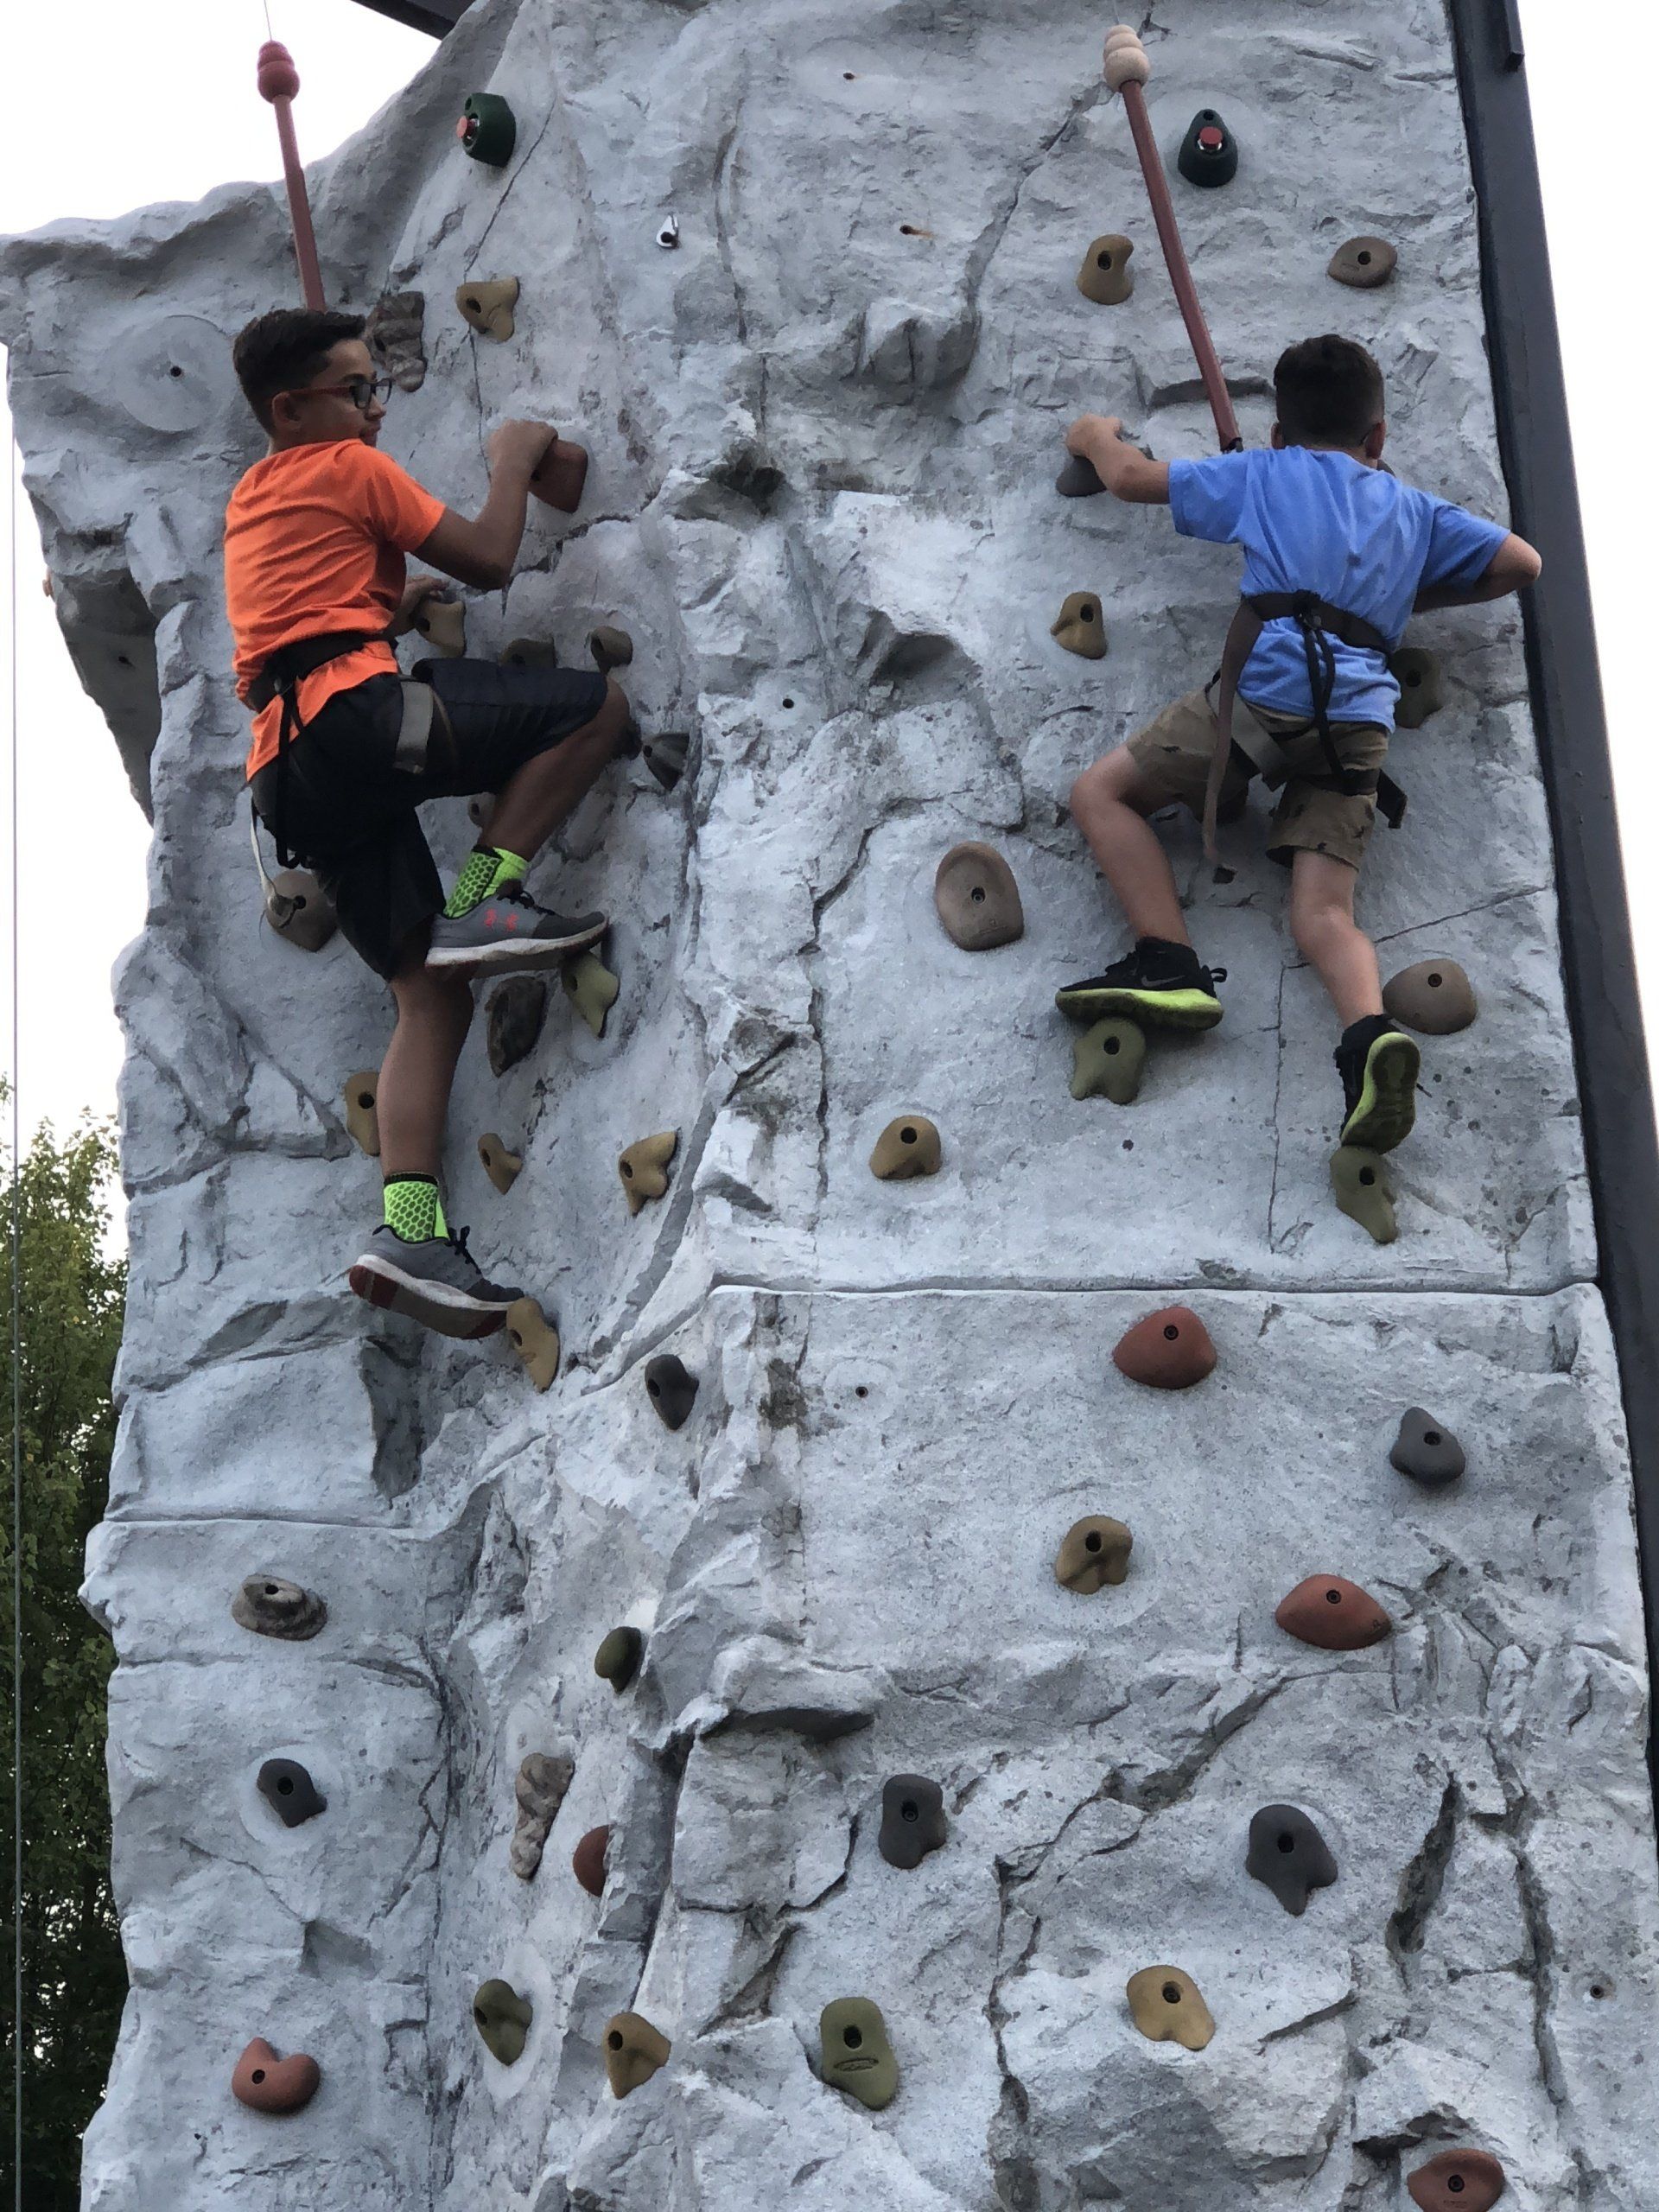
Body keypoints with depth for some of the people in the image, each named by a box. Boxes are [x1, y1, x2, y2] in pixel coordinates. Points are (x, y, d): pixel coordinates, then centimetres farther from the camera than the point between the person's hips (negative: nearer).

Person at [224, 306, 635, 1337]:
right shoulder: (349, 468, 7)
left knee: (432, 990, 3)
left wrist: (405, 601, 33)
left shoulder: (249, 500, 31)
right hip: (355, 709, -8)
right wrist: (514, 461, 20)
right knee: (597, 704, -7)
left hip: (289, 767, 8)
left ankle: (409, 1228, -11)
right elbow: (489, 560, 5)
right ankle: (486, 899, -13)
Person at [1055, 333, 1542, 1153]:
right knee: (1324, 911, -4)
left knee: (1101, 790, 9)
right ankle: (1370, 1032, -36)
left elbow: (1132, 478, 26)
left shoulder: (1264, 473, 22)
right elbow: (1522, 562, 27)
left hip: (1273, 682, -3)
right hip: (1362, 717, 4)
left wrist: (1097, 436, 47)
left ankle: (1168, 963, -11)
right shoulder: (1415, 509, 29)